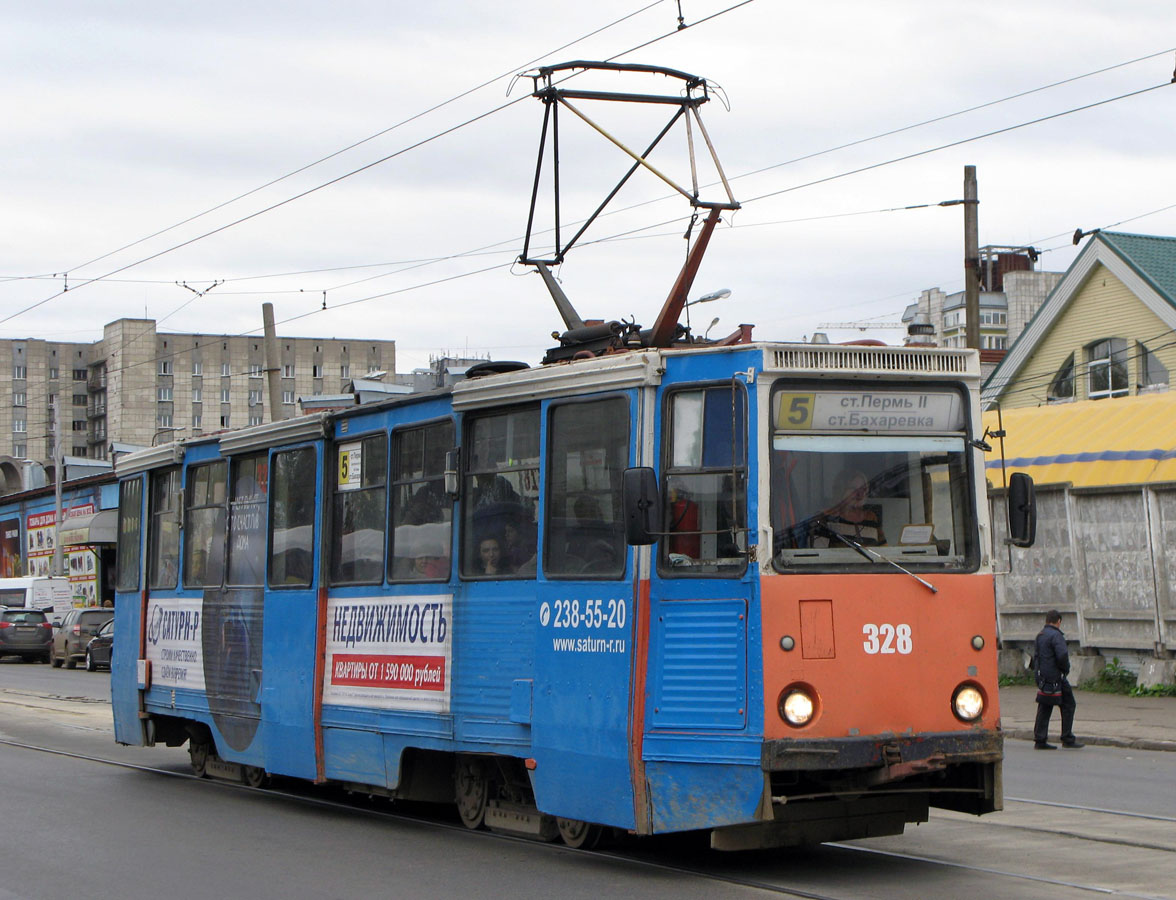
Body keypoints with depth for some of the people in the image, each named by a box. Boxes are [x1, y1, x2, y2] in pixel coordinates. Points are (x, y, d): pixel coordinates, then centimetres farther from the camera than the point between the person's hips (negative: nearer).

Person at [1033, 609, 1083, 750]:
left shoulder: (1040, 635, 15)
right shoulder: (1055, 635, -14)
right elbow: (1062, 655, -24)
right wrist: (1066, 669, -9)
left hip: (1042, 678, 9)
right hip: (1055, 678, -9)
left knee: (1044, 708, 10)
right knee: (1068, 706, 1)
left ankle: (1039, 740, 8)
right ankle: (1068, 739, 1)